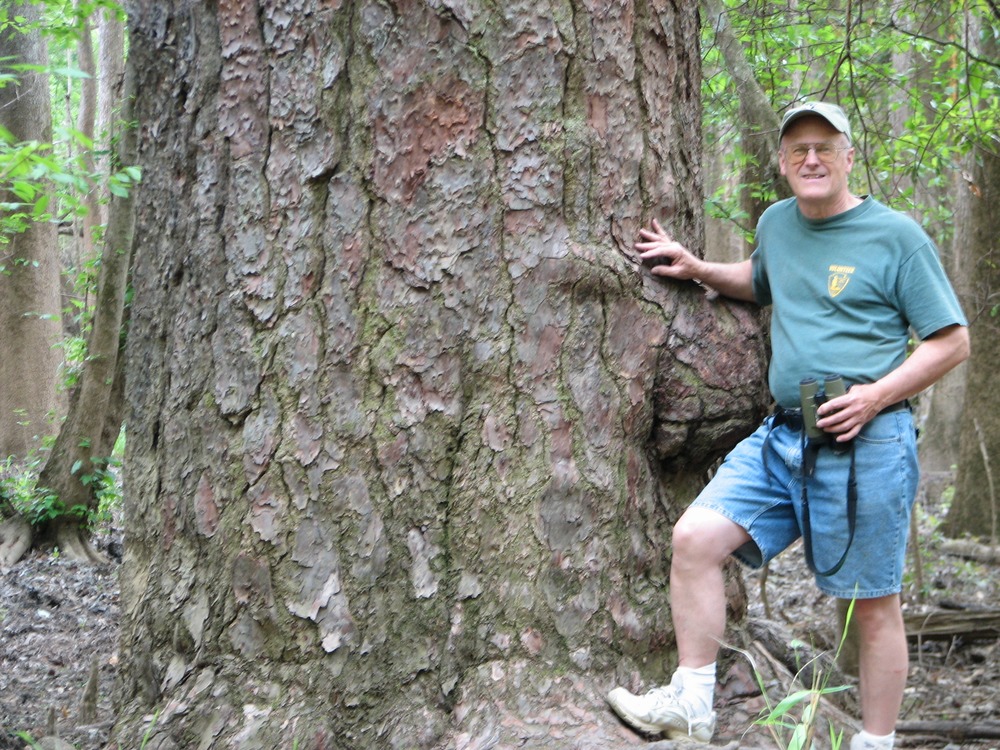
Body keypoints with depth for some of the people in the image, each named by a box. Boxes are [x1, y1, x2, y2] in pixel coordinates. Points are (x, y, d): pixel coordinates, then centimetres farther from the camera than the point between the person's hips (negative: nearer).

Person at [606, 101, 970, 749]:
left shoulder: (896, 234, -5)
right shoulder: (777, 223, 12)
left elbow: (952, 341, -4)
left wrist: (875, 396, -15)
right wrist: (699, 270, 19)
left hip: (864, 446, -5)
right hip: (782, 437, 5)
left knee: (872, 603, 2)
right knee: (695, 537, -9)